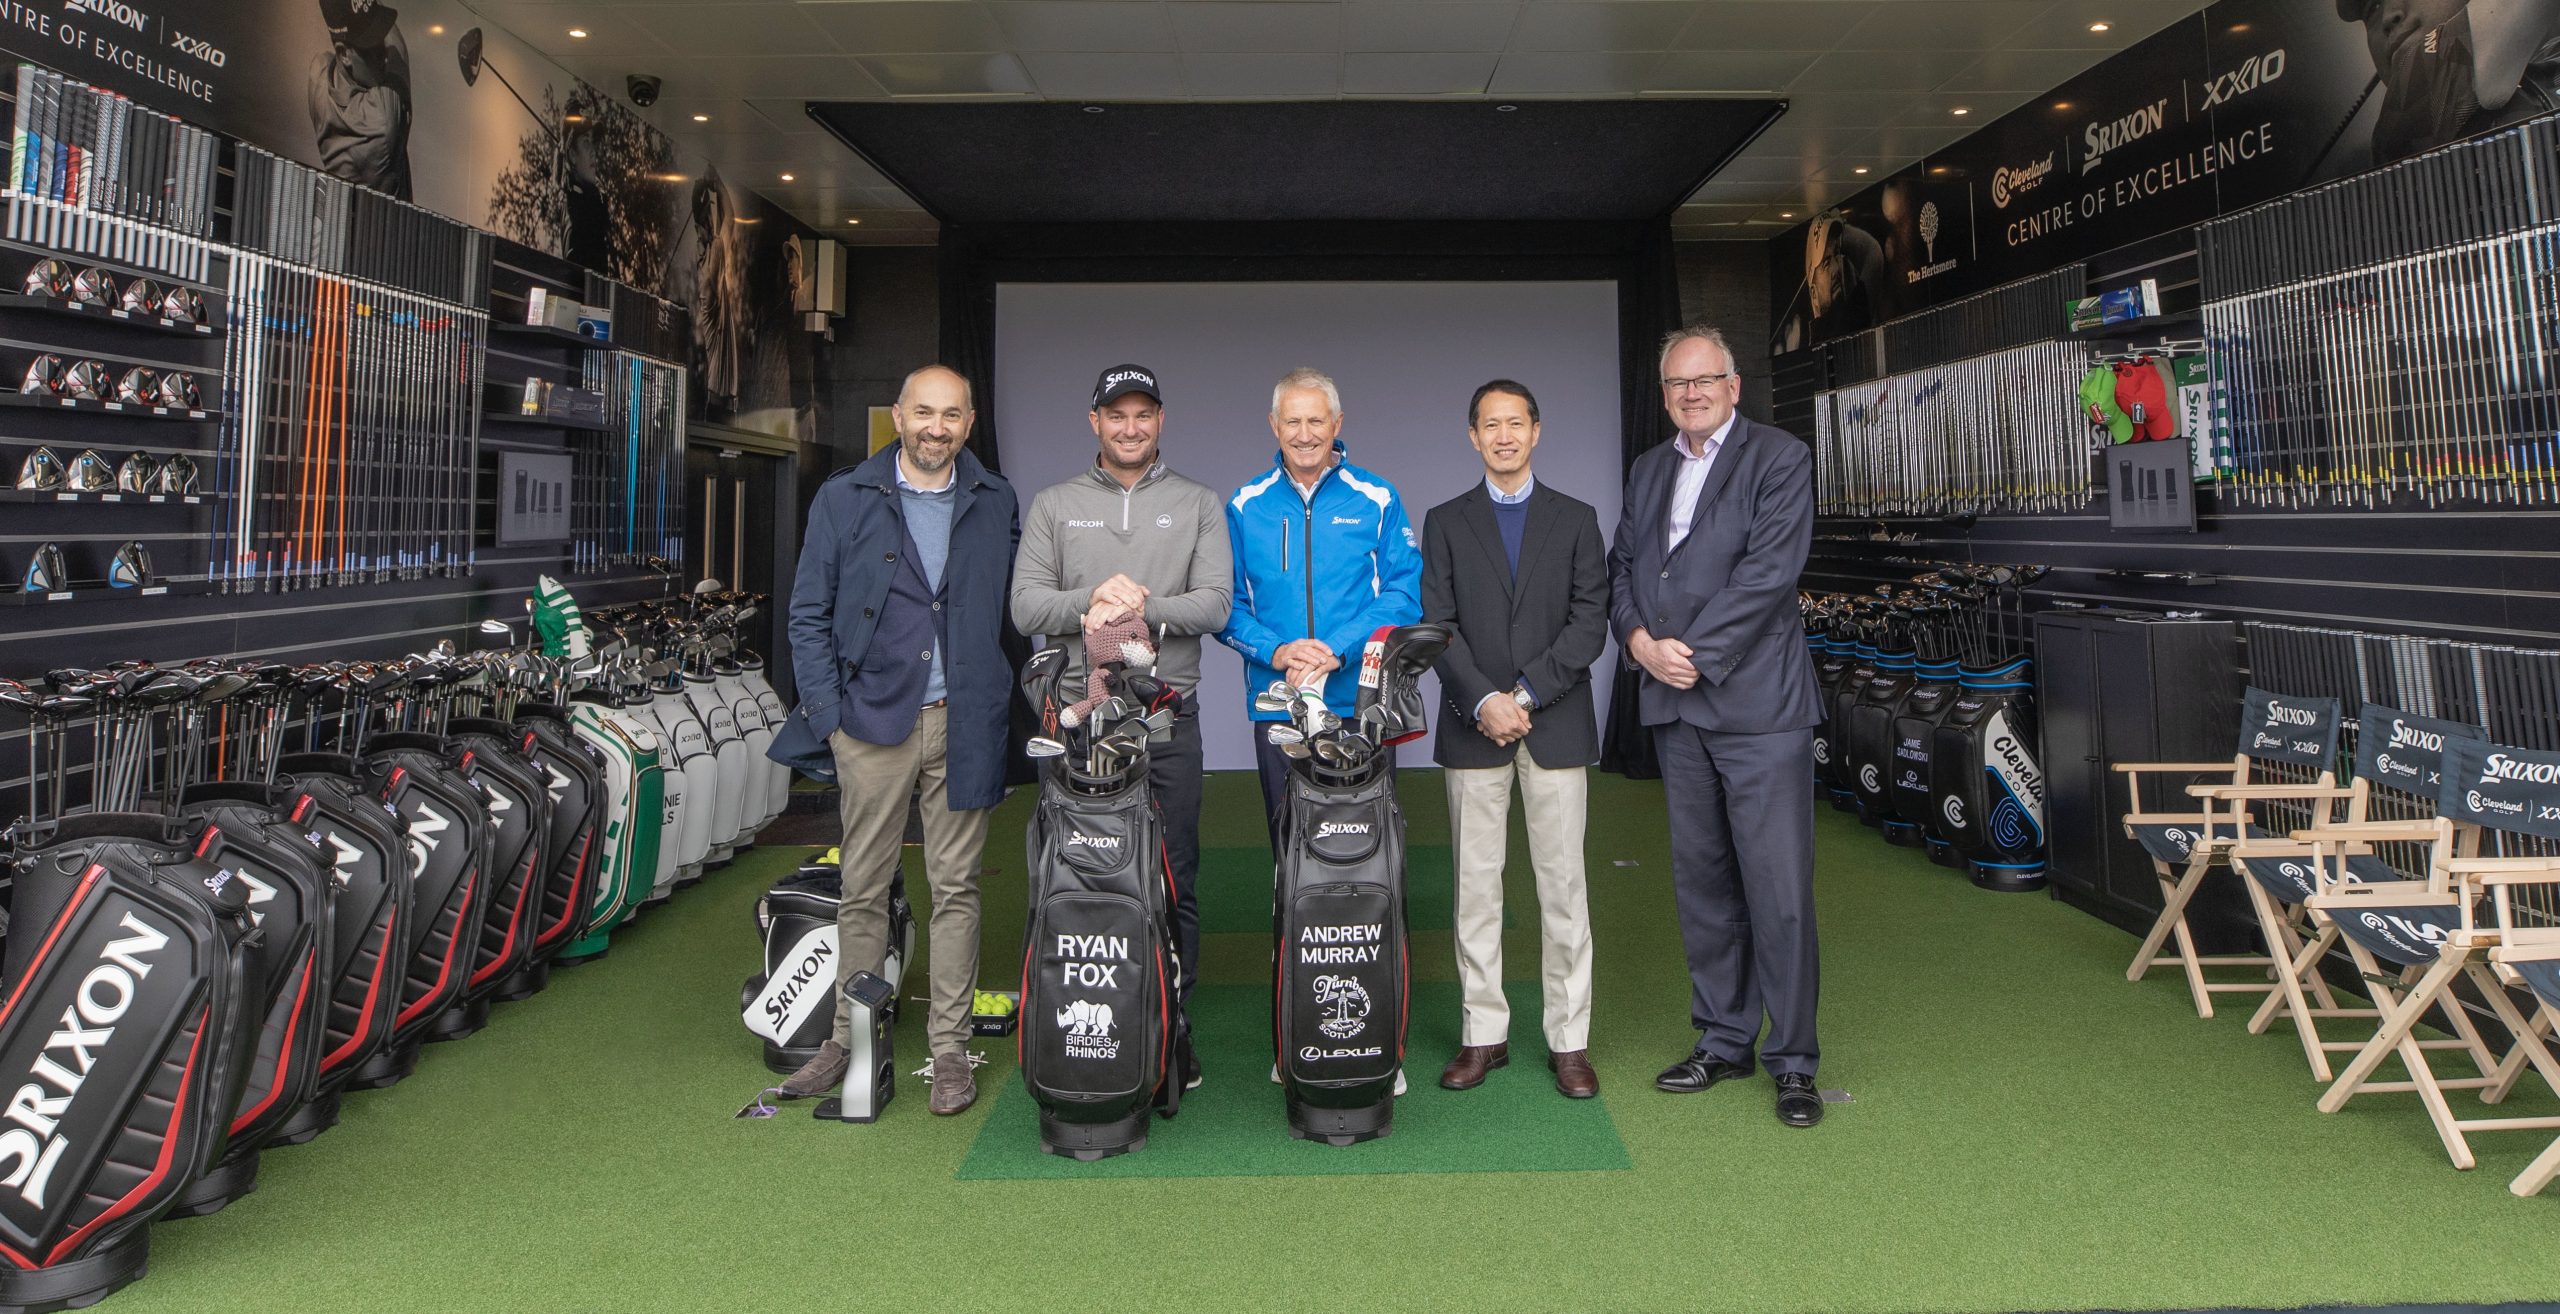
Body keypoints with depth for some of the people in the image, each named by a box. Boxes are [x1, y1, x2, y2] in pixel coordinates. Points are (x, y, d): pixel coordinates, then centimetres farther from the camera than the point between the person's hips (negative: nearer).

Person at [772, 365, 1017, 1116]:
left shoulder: (995, 503, 8)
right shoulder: (844, 499, 4)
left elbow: (1013, 611, 10)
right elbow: (808, 614, 4)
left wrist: (1002, 710, 0)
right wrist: (829, 714, -4)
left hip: (963, 724, 1)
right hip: (874, 720, 0)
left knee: (956, 888, 5)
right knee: (863, 889, 8)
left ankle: (949, 1048, 14)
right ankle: (849, 1038, 22)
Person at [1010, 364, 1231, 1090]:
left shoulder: (1197, 504, 10)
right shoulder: (1054, 506, 11)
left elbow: (1214, 603, -3)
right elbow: (1026, 606, 1)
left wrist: (1143, 606, -19)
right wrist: (1092, 600, -17)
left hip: (1170, 717, 0)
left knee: (1174, 879, 4)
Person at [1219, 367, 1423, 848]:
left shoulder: (1377, 500, 3)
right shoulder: (1246, 506, 7)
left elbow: (1404, 594, -3)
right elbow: (1226, 604, 5)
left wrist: (1338, 650, -17)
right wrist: (1275, 652, -14)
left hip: (1361, 700, -1)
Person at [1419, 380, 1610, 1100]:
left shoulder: (1576, 519, 9)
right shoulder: (1445, 522, 9)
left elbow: (1590, 620, -1)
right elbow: (1438, 624, 0)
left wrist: (1526, 695, -12)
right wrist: (1483, 701, -13)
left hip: (1556, 725, 0)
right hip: (1472, 728, 1)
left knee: (1563, 883, 2)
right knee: (1476, 884, 5)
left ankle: (1570, 1040, 10)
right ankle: (1484, 1034, 14)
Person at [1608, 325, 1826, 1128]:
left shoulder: (1779, 458, -3)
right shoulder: (1648, 470, 17)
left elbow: (1769, 572, -14)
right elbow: (1622, 566, 13)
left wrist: (1692, 651, -15)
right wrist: (1640, 638, -6)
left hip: (1756, 701, -6)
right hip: (1674, 705, 6)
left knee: (1779, 889, -4)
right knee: (1702, 882, 13)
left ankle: (1793, 1062, 9)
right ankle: (1723, 1041, 25)